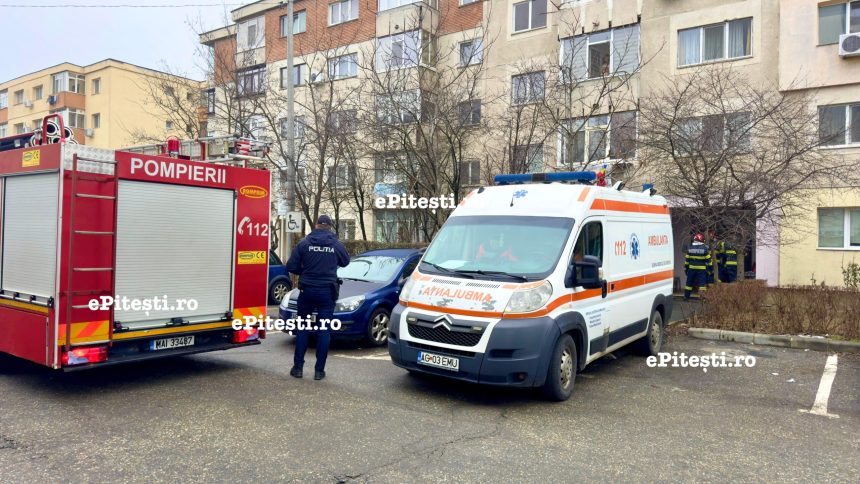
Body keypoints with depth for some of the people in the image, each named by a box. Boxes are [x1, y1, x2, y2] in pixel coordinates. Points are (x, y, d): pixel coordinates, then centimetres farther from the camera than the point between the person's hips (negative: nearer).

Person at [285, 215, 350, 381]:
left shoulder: (304, 243, -3)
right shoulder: (336, 244, -1)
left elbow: (291, 267, -4)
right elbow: (345, 261, 15)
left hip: (307, 290, 0)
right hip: (327, 292, 0)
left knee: (302, 329, 11)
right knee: (324, 331, 5)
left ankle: (298, 367, 12)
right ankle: (319, 370, 5)